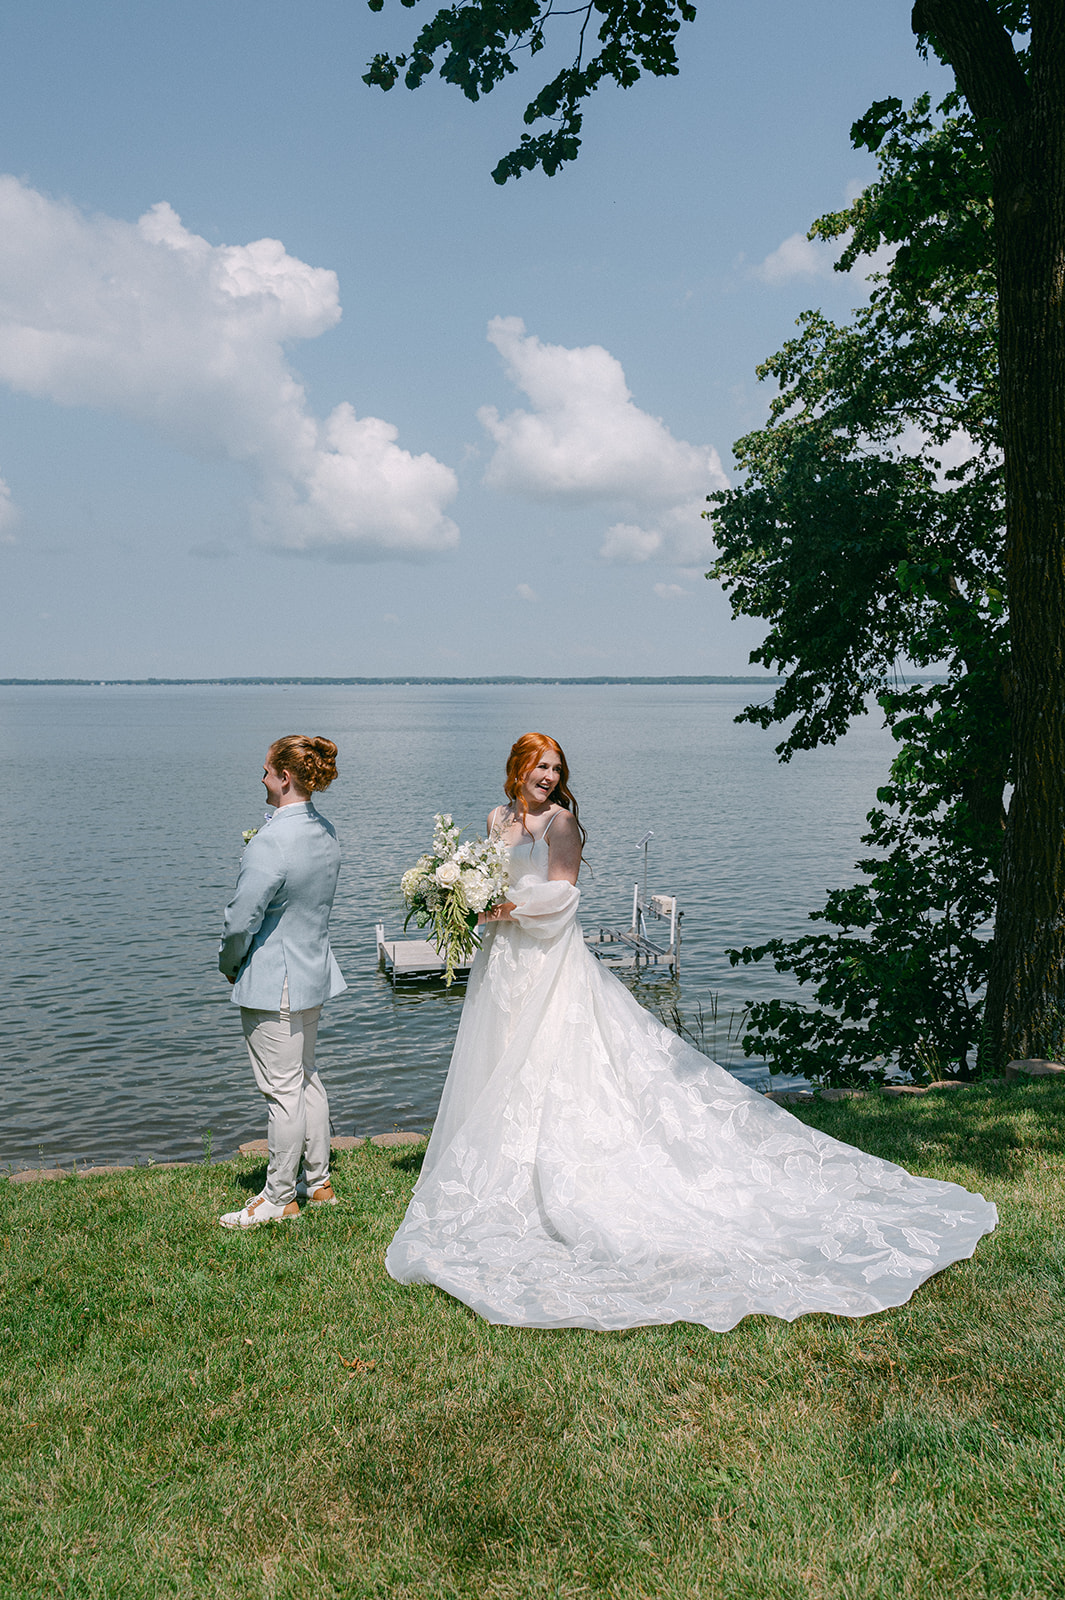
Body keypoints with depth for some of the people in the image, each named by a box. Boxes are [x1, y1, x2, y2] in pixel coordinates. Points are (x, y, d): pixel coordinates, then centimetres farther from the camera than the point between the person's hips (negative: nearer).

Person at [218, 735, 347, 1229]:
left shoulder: (270, 843, -25)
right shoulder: (326, 832, 3)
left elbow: (241, 920, -21)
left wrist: (229, 963, -3)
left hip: (272, 983, -9)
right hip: (314, 971, 9)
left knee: (283, 1091, 4)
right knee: (306, 1078, 20)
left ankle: (279, 1199, 19)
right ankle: (318, 1183, 32)